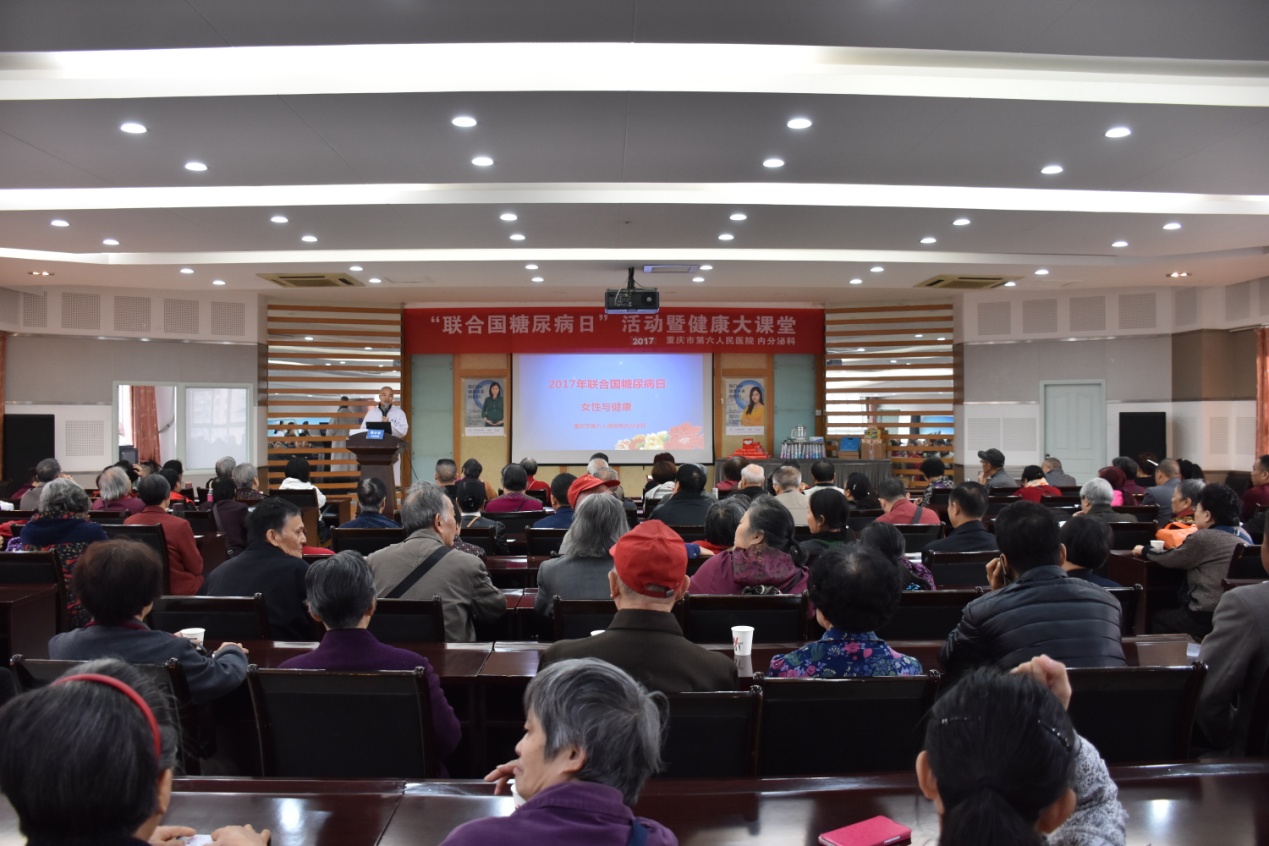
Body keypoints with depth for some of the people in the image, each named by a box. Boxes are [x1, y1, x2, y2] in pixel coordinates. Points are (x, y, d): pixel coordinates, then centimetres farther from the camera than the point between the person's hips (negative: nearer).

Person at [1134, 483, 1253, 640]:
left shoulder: (1203, 538, -15)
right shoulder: (1244, 536, 8)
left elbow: (1167, 559, -3)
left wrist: (1144, 550, 15)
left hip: (1207, 616, -8)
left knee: (1157, 618, 16)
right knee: (1172, 610, 28)